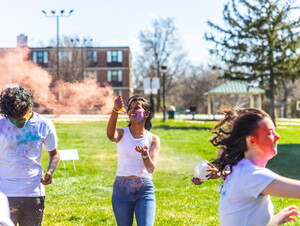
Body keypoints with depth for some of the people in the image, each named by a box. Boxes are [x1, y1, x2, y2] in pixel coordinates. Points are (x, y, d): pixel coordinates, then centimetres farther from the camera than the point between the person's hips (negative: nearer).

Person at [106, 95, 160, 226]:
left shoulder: (153, 139, 2)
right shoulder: (122, 134, 0)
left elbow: (151, 168, -10)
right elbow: (111, 135, -26)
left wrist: (145, 154, -31)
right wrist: (115, 111, -42)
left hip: (144, 190, -1)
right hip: (122, 187, 1)